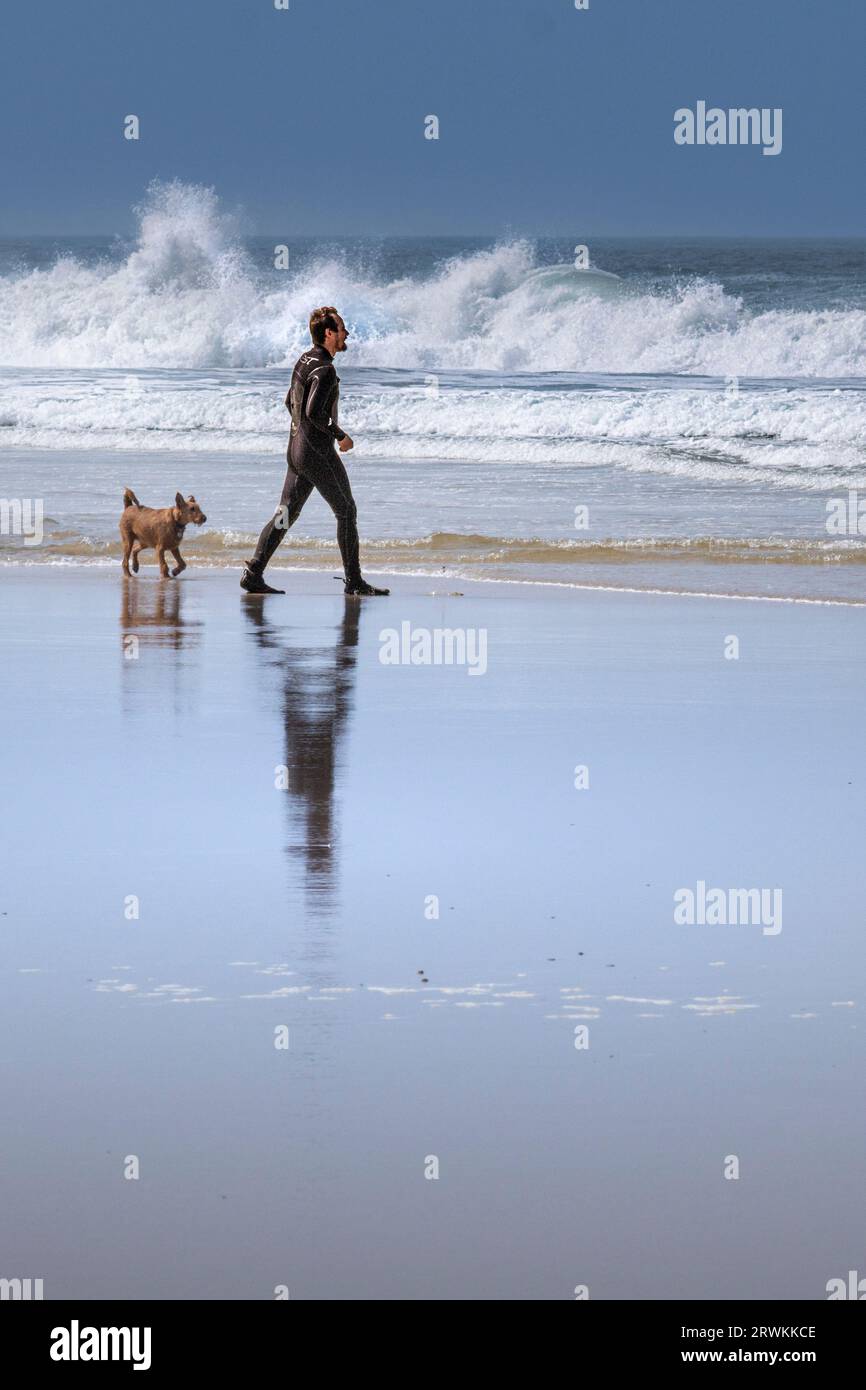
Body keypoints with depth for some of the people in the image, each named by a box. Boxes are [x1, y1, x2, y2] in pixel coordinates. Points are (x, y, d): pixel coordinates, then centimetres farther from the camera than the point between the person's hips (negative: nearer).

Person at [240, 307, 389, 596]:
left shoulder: (303, 361, 11)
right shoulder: (324, 369, -18)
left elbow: (290, 402, 21)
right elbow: (315, 412, -26)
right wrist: (339, 435, -12)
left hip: (296, 448, 9)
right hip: (318, 453, -9)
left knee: (286, 514, 9)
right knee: (346, 512, 2)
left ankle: (253, 574, 3)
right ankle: (354, 581, 6)